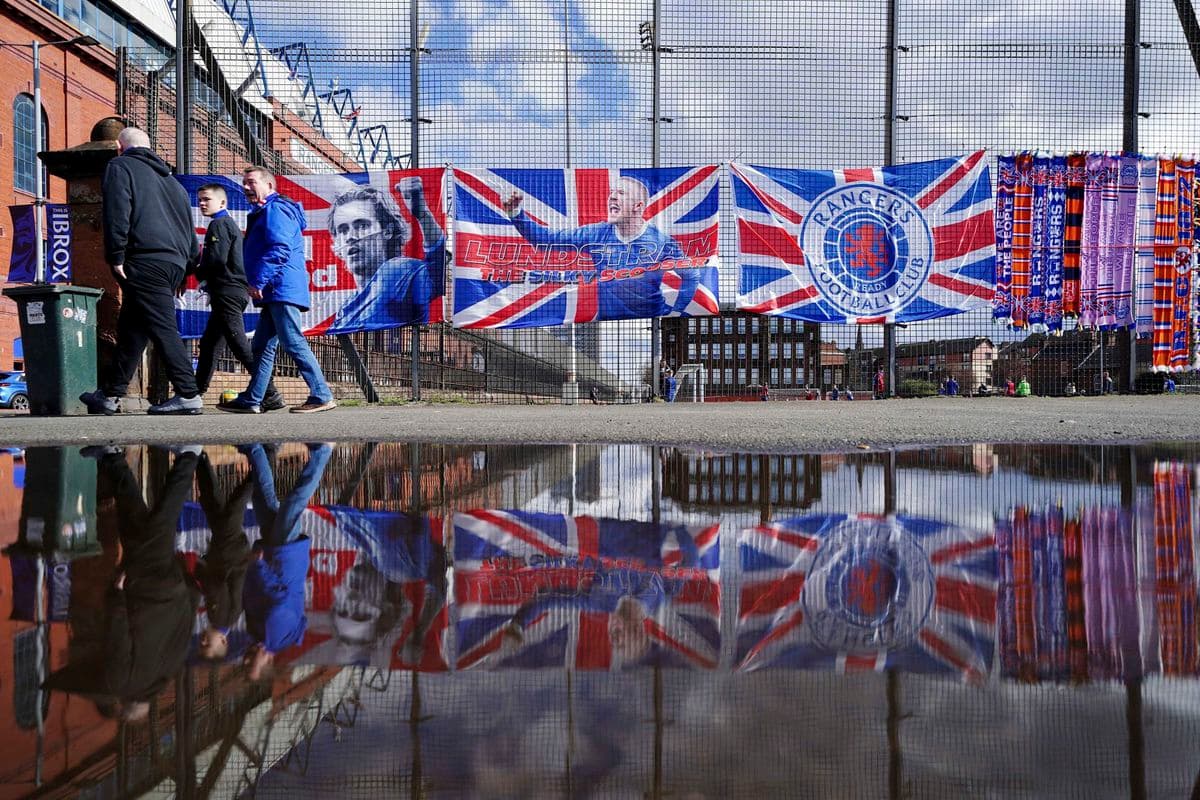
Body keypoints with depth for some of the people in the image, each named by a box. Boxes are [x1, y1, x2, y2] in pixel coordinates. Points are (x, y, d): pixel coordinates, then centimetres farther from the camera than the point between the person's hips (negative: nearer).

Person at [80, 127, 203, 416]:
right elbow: (187, 221, 24)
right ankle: (109, 394, 18)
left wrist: (116, 257, -9)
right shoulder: (169, 177, 26)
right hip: (175, 262, 8)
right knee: (132, 328, 13)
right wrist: (192, 258, 24)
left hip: (146, 262, -8)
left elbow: (117, 213, -10)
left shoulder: (120, 167, 3)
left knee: (163, 329, -8)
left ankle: (188, 395, -10)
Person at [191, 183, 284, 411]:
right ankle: (195, 393, 22)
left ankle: (271, 394, -20)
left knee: (239, 344, -15)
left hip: (227, 293, -11)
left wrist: (199, 273, 0)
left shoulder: (219, 224, -7)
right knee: (208, 343, 15)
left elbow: (217, 259, -19)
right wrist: (208, 281, 13)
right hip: (234, 291, 11)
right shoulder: (229, 223, 24)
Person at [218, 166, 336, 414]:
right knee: (262, 346, 11)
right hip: (274, 293, 11)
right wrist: (257, 283, 23)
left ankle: (322, 396, -10)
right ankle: (251, 401, 16)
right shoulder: (263, 213, 27)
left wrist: (259, 281, -22)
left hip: (282, 289, -11)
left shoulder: (275, 209, -7)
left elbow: (280, 249, -20)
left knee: (293, 343, -12)